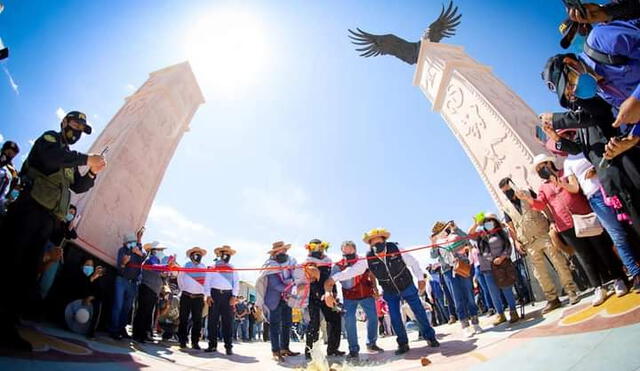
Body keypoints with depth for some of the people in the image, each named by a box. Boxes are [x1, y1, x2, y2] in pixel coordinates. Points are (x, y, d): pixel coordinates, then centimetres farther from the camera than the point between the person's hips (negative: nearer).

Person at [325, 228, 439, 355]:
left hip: (408, 287, -1)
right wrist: (334, 279, -35)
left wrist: (421, 279, -12)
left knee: (420, 312, 7)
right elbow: (352, 270, -26)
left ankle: (430, 337, 29)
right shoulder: (368, 258, -24)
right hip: (390, 292, 1)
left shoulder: (396, 249, -26)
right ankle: (403, 344, 23)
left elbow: (413, 262, -13)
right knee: (395, 319, 1)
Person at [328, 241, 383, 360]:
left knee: (373, 318, 6)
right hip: (349, 298, -2)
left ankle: (371, 343, 29)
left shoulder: (363, 261, -8)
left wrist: (375, 288, 3)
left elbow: (371, 275, 7)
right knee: (349, 321, -9)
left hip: (367, 295, 2)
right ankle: (353, 349, 8)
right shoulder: (338, 266, -15)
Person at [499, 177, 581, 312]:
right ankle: (553, 299, 14)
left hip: (544, 235, -2)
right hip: (529, 244, 2)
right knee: (540, 272, 4)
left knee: (559, 263, -1)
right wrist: (516, 241, 0)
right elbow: (511, 227, 11)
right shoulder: (506, 208, 6)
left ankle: (572, 292, 13)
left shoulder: (528, 193, 3)